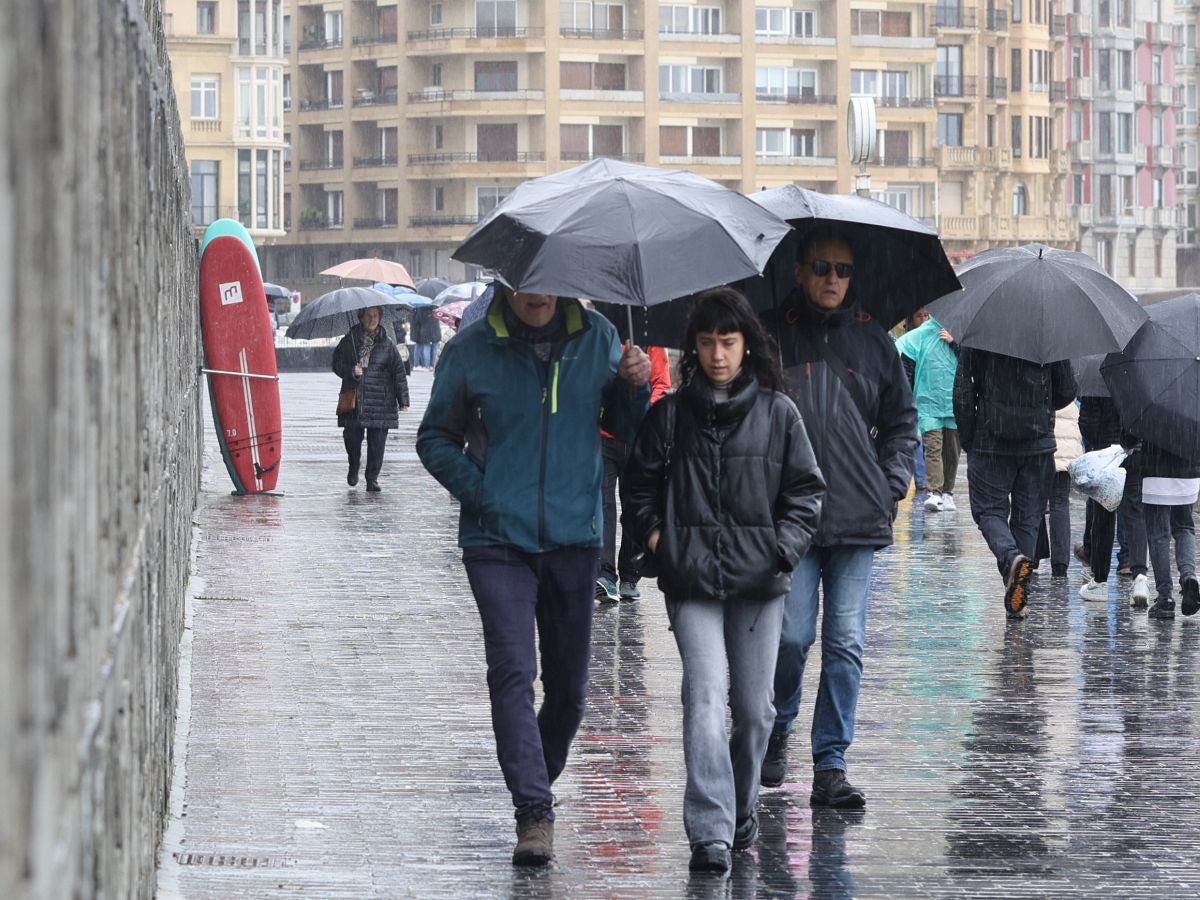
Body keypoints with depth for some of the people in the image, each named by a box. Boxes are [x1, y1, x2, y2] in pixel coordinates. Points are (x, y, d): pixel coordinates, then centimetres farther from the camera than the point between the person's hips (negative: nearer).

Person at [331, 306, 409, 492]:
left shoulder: (387, 344, 6)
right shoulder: (349, 341, 7)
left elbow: (399, 372, 6)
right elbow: (337, 364, 10)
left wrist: (403, 400, 1)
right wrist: (351, 371, -11)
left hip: (380, 402, 0)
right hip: (353, 400, 0)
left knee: (377, 442, -3)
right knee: (352, 436, -1)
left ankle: (372, 478, 6)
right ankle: (353, 467, 28)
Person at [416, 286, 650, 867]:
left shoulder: (597, 338, 5)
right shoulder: (471, 351, -2)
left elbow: (626, 429, 11)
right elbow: (435, 438, 8)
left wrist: (635, 388, -9)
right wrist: (476, 492, -6)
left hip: (574, 537, 2)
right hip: (498, 541, -2)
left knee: (569, 684, 9)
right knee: (513, 674, -13)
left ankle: (539, 779, 33)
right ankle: (535, 813, -12)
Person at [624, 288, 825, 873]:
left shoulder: (777, 412, 5)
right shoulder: (670, 414, 6)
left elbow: (804, 489, 8)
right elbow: (640, 483, 13)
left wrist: (786, 547, -4)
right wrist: (656, 538, 1)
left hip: (758, 581, 1)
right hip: (691, 582, -1)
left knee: (753, 706, 7)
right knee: (705, 697, -15)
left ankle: (742, 808, 29)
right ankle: (710, 832, -19)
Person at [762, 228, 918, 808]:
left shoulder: (873, 341, 12)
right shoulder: (772, 337, 4)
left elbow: (901, 420, 20)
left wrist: (891, 485, 8)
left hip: (859, 519, 2)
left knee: (846, 642, -1)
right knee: (793, 634, -7)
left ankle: (831, 765, 3)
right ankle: (775, 732, 20)